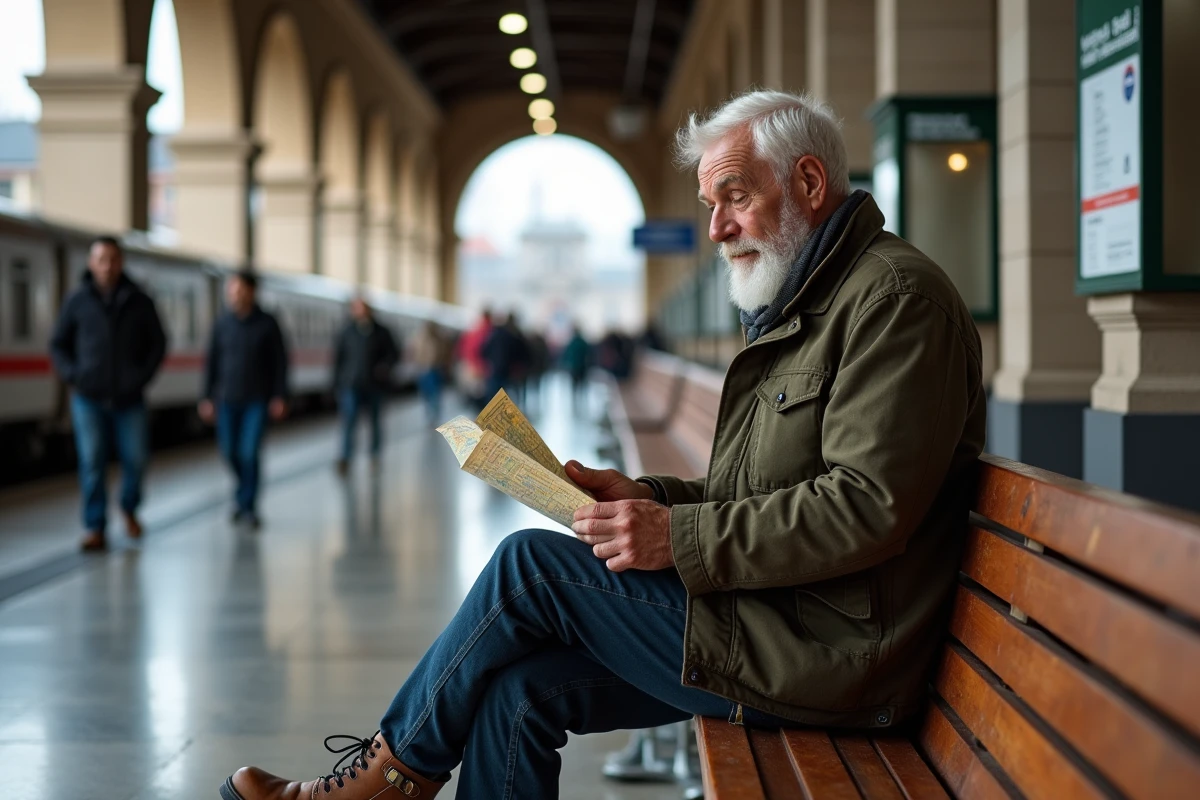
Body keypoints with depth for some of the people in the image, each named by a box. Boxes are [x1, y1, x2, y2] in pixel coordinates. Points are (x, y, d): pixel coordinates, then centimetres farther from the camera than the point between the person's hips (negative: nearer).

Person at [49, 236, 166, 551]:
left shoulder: (139, 301, 2)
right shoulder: (77, 300, 1)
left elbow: (158, 344, 9)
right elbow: (58, 345, 9)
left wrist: (143, 377, -3)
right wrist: (73, 377, -5)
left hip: (129, 399, 1)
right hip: (89, 398, -1)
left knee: (135, 458, -1)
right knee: (92, 462, -5)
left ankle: (129, 508, 28)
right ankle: (95, 529, 0)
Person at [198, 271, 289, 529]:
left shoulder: (267, 324, -4)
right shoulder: (223, 323, 1)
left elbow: (279, 362, -1)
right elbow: (212, 361, 5)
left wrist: (280, 397, -6)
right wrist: (208, 397, 2)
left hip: (258, 401, -2)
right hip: (227, 399, 2)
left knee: (250, 452, -10)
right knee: (230, 451, 7)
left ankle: (247, 505, -1)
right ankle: (244, 488, 35)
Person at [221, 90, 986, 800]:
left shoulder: (894, 295, -13)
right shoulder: (804, 302, 21)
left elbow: (869, 507, -23)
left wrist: (678, 539, -21)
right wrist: (650, 497, 5)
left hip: (828, 654, -9)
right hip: (775, 626, 9)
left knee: (530, 564, -10)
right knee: (519, 691, -4)